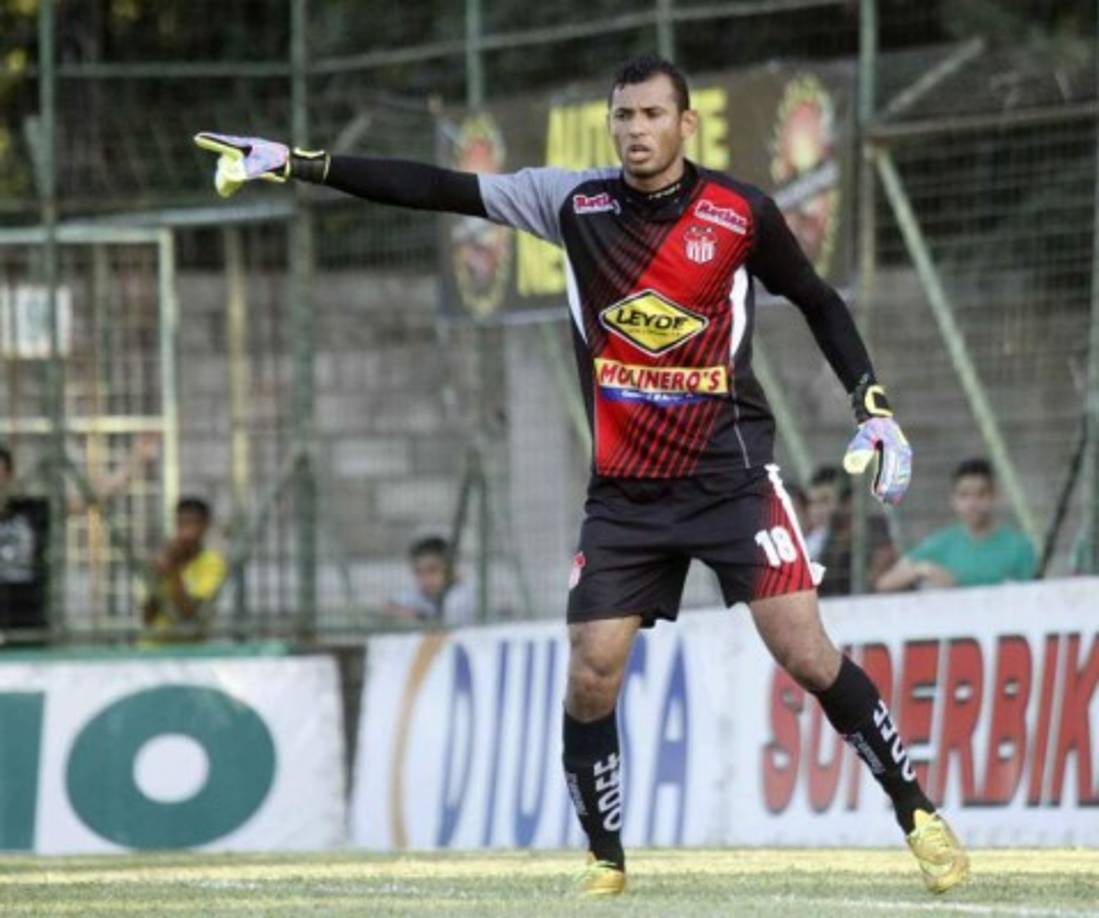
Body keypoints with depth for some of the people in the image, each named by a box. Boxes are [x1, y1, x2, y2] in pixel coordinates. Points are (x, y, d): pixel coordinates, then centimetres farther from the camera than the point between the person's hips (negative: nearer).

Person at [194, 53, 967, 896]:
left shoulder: (740, 214, -6)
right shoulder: (576, 203, -1)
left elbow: (819, 303, 8)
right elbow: (433, 189, -3)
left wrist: (875, 409, 0)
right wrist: (294, 163, -7)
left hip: (731, 473, -3)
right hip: (624, 488, 3)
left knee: (806, 652, -12)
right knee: (591, 677, -4)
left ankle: (919, 817, 1)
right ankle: (606, 861, 12)